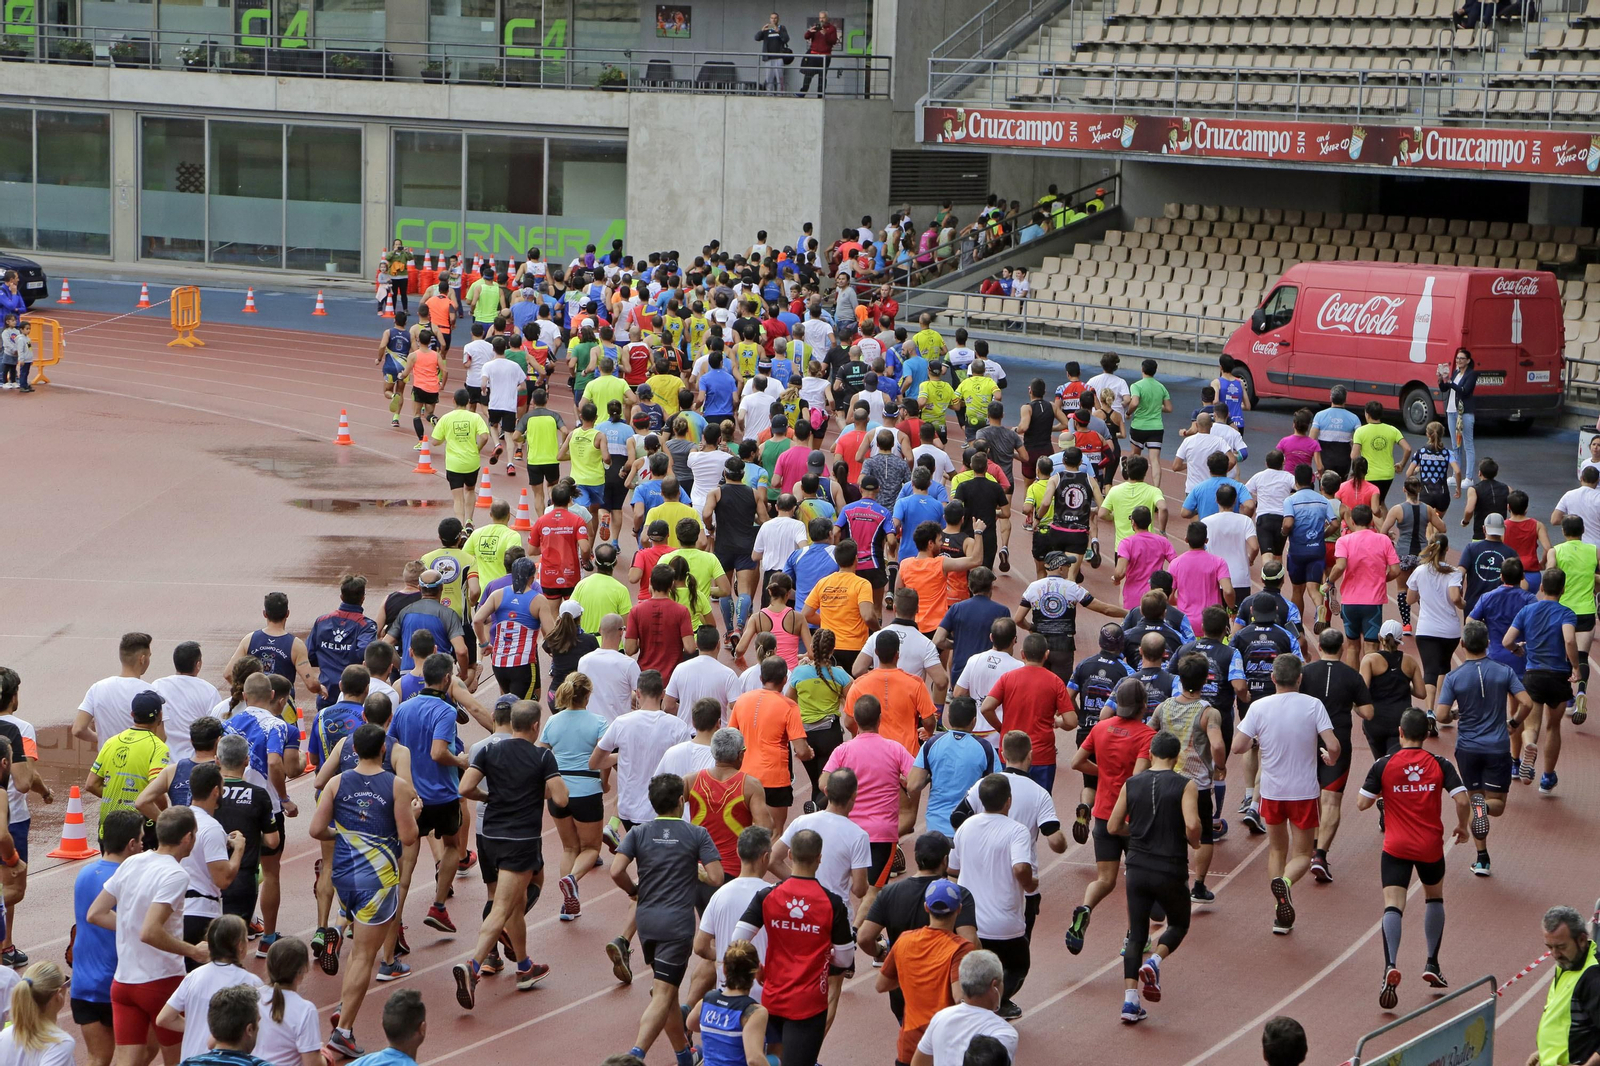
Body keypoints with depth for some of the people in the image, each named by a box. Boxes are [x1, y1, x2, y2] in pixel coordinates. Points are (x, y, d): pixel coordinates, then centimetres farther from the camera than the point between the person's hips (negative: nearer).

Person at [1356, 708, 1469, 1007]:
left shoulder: (1383, 765, -5)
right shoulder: (1440, 764, -3)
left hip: (1396, 848, -2)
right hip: (1431, 847, 2)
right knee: (1435, 898, 26)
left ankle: (1391, 966, -33)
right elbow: (1462, 799, -10)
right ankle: (1432, 964, 26)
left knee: (1393, 906, -10)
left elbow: (1362, 804, -3)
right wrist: (1462, 827, 9)